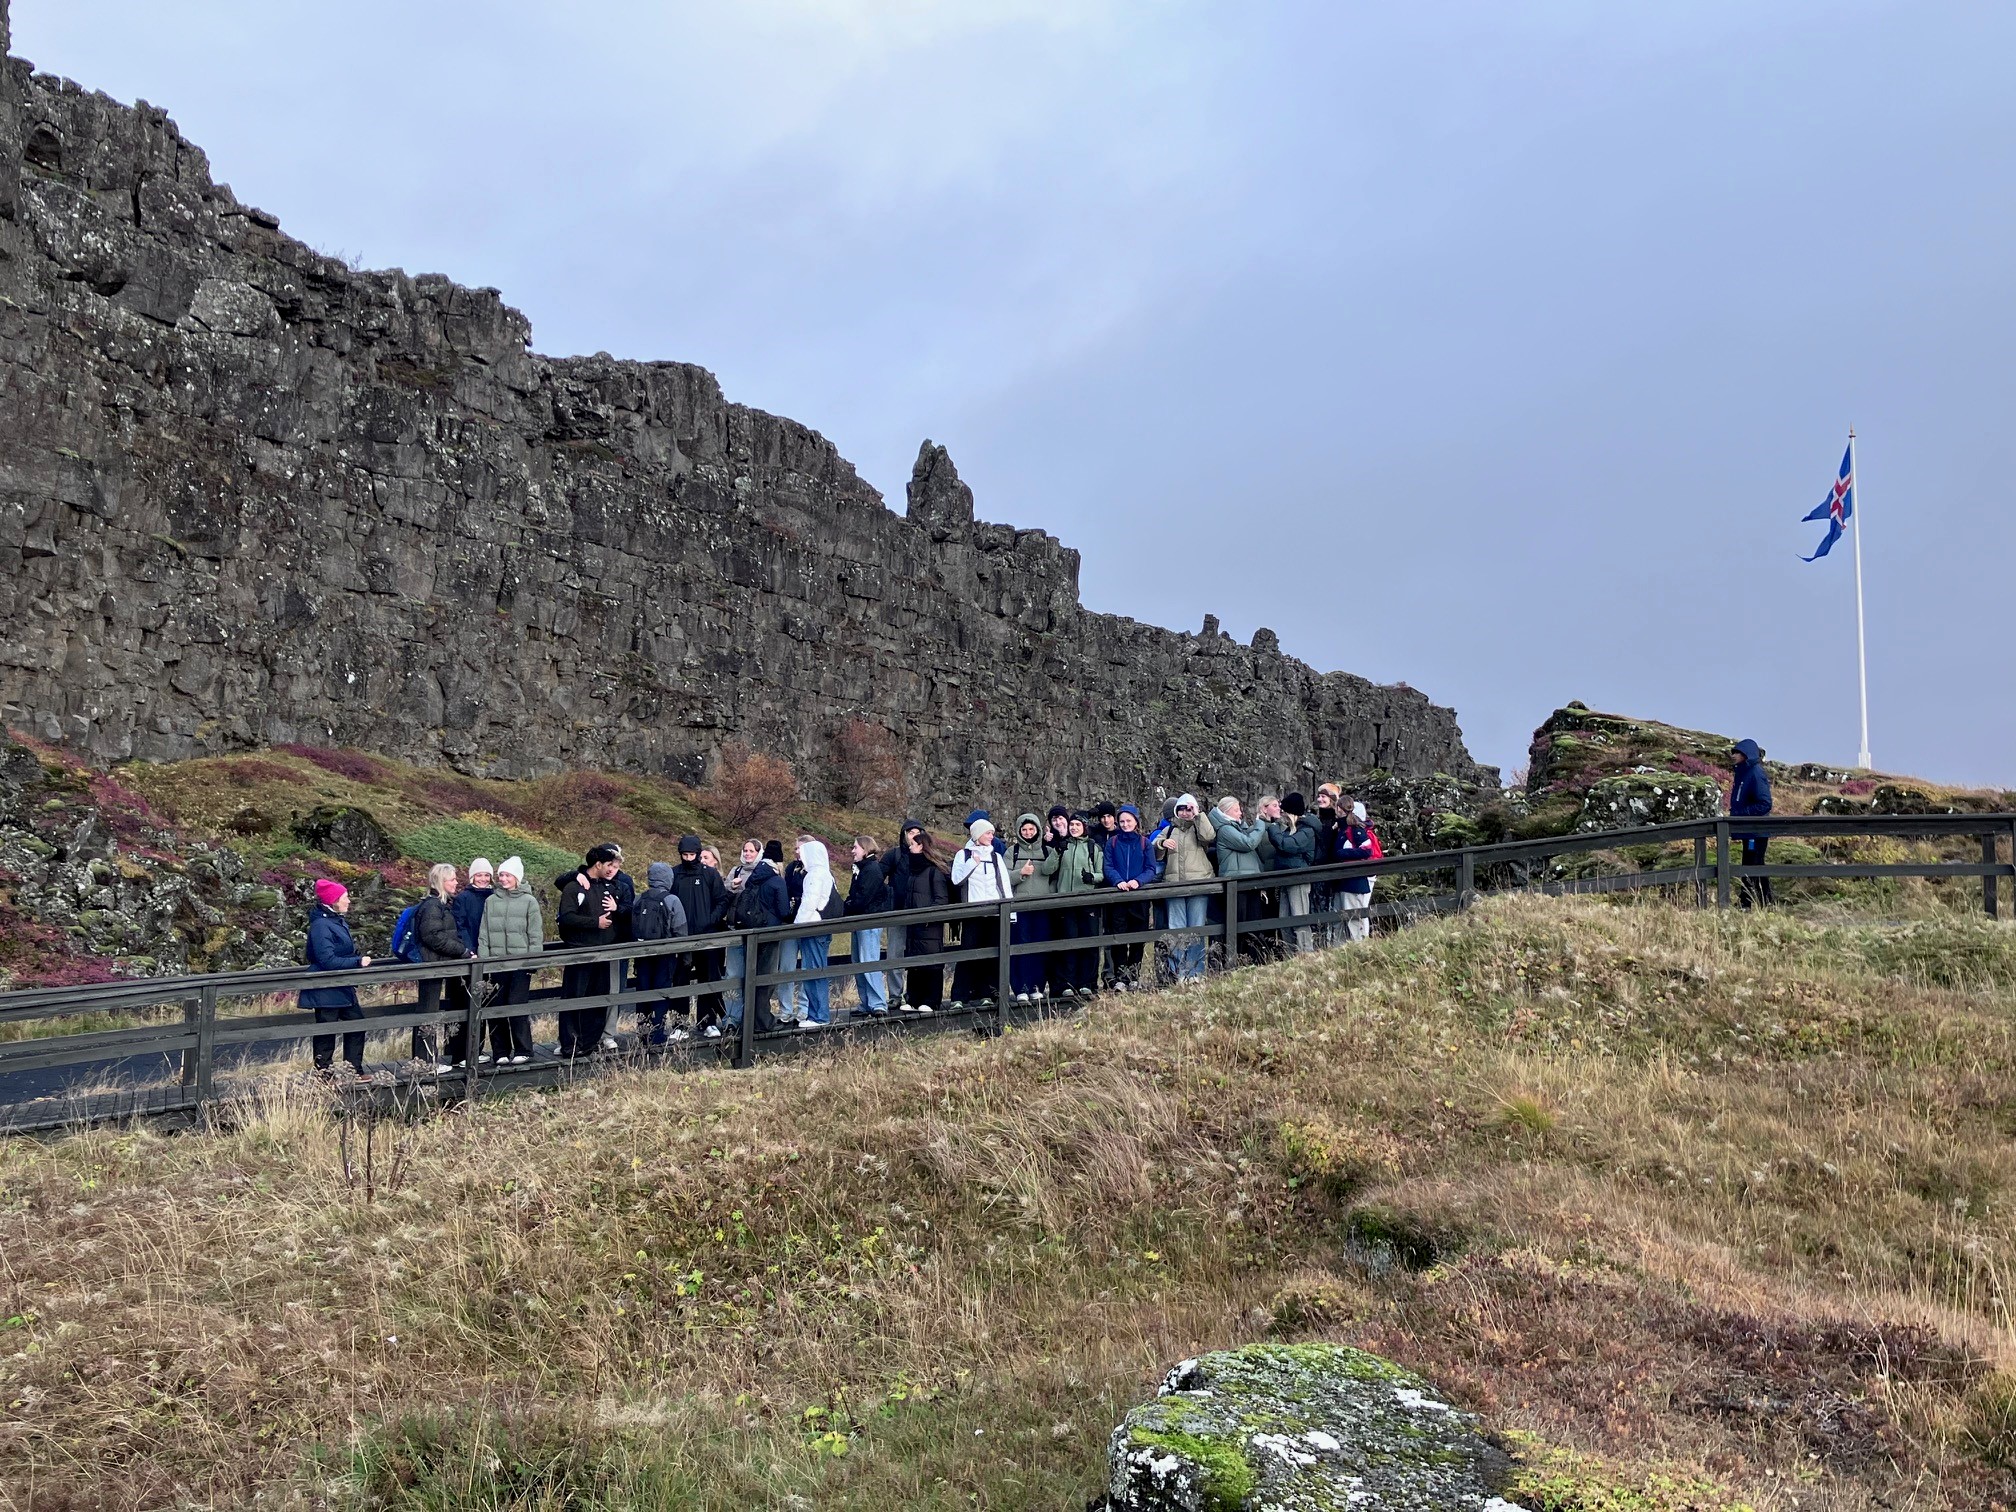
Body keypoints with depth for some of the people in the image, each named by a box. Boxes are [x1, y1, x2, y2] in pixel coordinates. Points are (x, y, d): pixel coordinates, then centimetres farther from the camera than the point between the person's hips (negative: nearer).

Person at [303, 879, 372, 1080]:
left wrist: (359, 960, 2)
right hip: (326, 990, -10)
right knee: (326, 1033, 1)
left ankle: (354, 1071, 22)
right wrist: (358, 962, -21)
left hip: (343, 987, 10)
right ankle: (324, 1076, 11)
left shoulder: (338, 922, 11)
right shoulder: (321, 925, -19)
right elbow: (327, 960, -24)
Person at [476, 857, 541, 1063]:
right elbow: (483, 935, 9)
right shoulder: (491, 901, 10)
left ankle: (523, 1051, 5)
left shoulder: (529, 901, 2)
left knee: (517, 1006, -7)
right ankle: (501, 1052, 14)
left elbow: (536, 935, 1)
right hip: (496, 963, 3)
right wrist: (484, 960, 0)